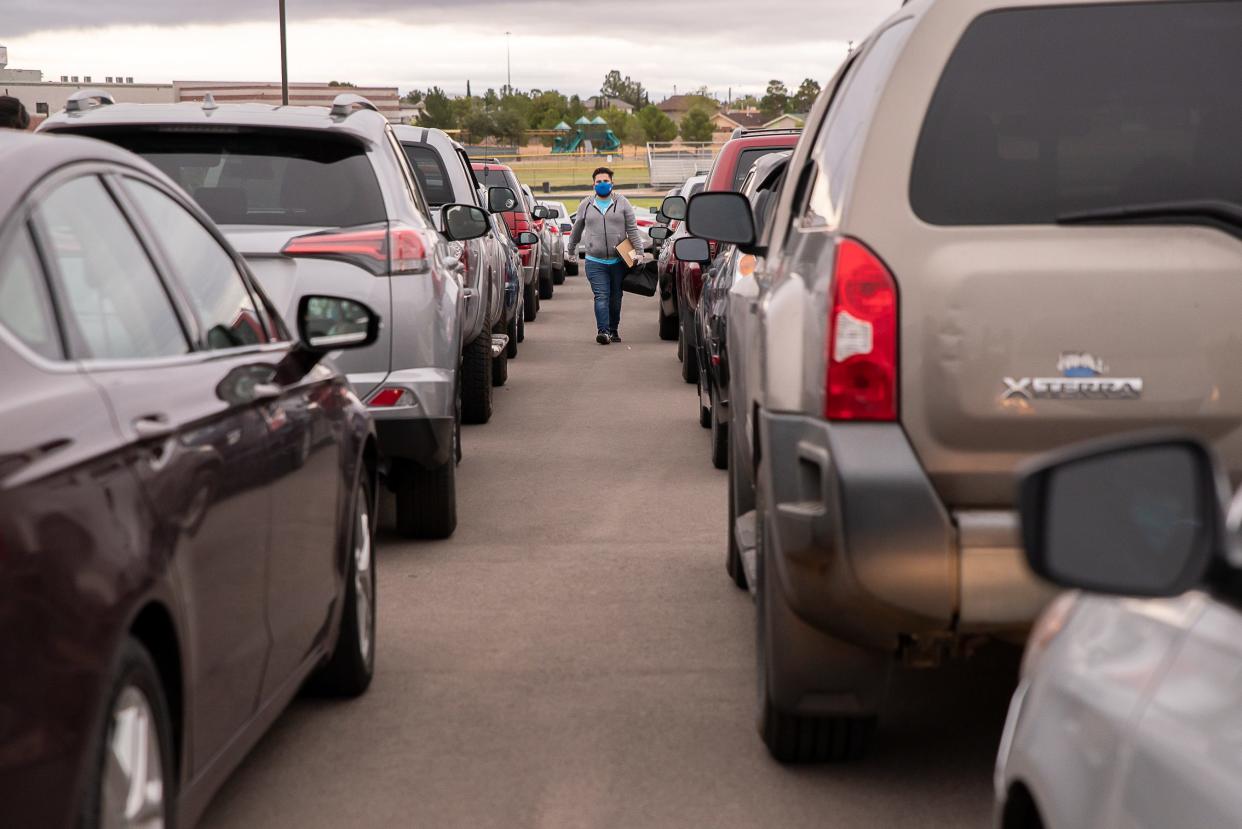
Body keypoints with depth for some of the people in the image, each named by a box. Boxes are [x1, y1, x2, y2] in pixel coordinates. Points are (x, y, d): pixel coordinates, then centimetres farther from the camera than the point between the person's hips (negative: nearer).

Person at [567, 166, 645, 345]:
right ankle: (603, 331, -18)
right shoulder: (586, 205, 8)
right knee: (601, 297, -12)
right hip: (595, 262, 0)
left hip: (618, 261, 1)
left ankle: (613, 330, 20)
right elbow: (577, 229, 18)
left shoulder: (622, 203, 4)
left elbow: (633, 230, 2)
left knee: (615, 298, 8)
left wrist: (639, 253, -5)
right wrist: (571, 250, 22)